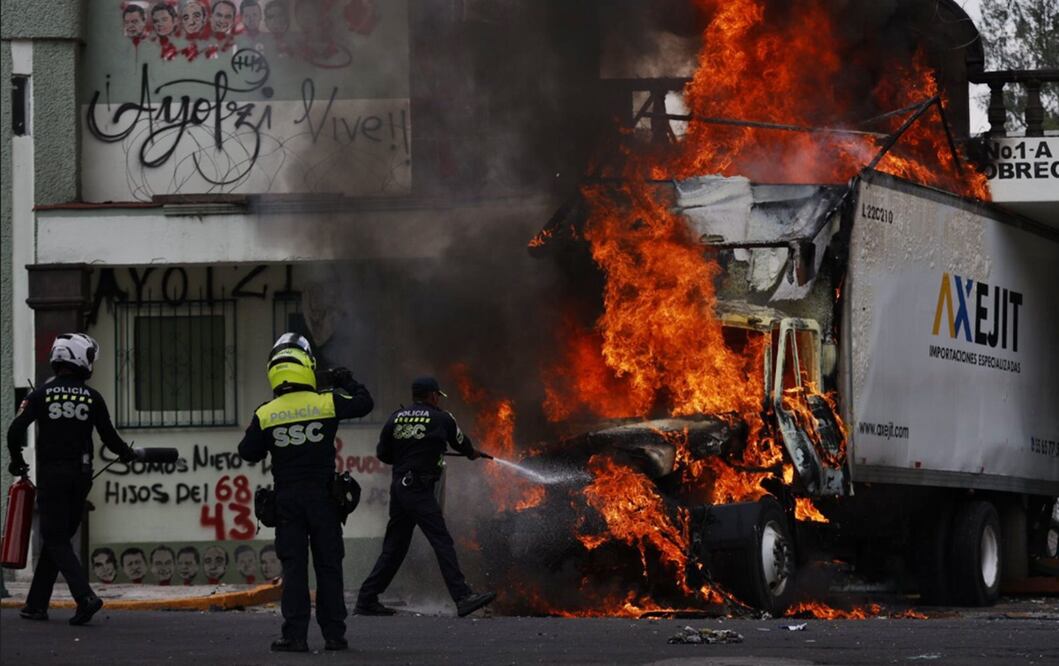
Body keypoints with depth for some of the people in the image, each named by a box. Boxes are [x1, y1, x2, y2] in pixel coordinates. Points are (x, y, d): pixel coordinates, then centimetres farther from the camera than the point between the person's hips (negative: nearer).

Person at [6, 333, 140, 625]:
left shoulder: (41, 395, -5)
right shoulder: (92, 397, 0)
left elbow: (15, 430, -11)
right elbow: (109, 437, 1)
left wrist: (17, 461, 7)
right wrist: (128, 454, 22)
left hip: (50, 475, -3)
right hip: (81, 475, 3)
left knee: (55, 540, -2)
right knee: (57, 538, 13)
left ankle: (85, 597, -20)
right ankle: (37, 603, 14)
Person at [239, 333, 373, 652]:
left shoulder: (265, 415, -4)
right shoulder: (326, 403, -7)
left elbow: (248, 453, 5)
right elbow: (364, 403, 7)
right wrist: (348, 382, 24)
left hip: (287, 499, 0)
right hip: (322, 494, 0)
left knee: (293, 566, 3)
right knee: (328, 565, 7)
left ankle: (295, 635, -4)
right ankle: (334, 633, 8)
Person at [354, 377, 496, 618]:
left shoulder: (395, 418, 9)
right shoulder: (441, 419, -1)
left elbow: (382, 454, 13)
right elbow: (460, 442, 17)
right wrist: (472, 453, 39)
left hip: (399, 487, 6)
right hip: (420, 490, -6)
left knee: (394, 547, 13)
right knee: (443, 543, -9)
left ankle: (366, 600, 15)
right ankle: (463, 598, -16)